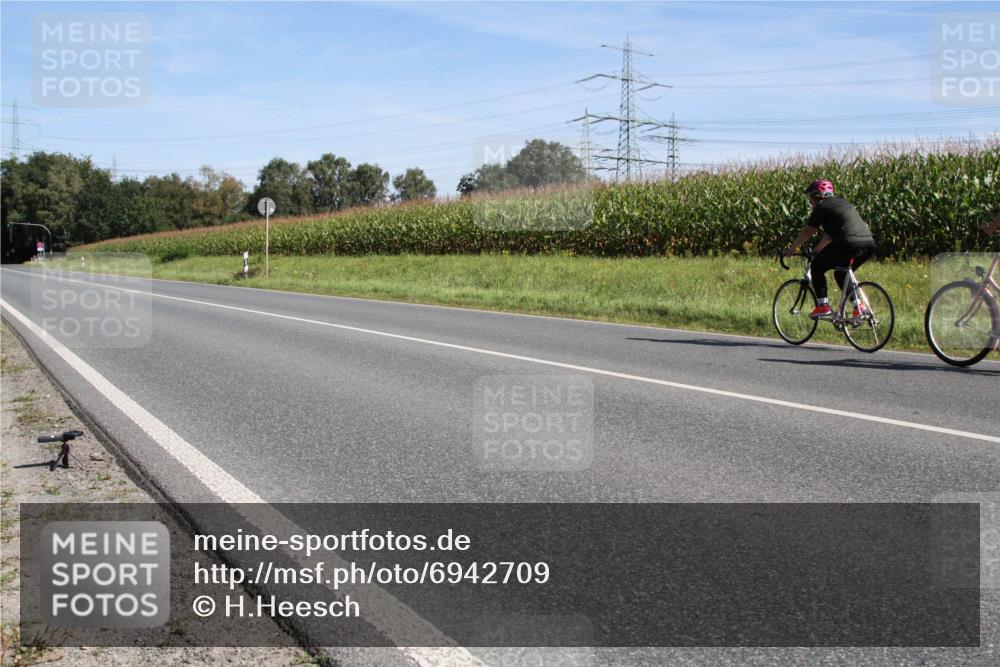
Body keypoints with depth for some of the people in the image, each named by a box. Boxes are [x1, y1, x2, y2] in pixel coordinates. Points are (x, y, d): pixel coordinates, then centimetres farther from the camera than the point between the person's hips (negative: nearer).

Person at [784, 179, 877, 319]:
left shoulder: (822, 206, 5)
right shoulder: (842, 202, 28)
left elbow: (807, 232, 9)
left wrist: (792, 249, 20)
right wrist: (817, 250, 40)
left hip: (849, 244, -8)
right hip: (869, 244, 8)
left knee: (817, 267, 10)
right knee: (842, 273, 27)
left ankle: (823, 306, 5)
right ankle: (858, 307, 18)